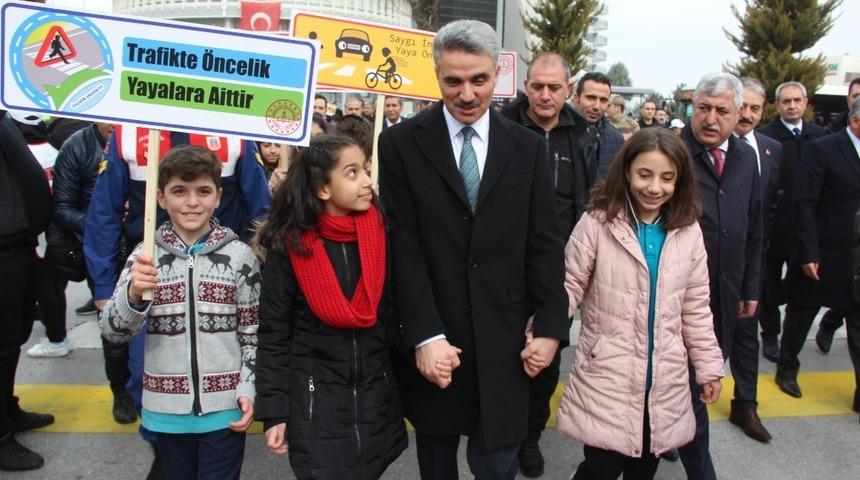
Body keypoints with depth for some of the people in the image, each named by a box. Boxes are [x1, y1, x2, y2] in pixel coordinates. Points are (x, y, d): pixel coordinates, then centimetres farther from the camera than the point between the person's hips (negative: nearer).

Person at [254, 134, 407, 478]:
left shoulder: (383, 234, -3)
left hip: (378, 398, 3)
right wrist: (274, 411, -6)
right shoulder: (289, 246, -10)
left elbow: (401, 313, 3)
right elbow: (274, 333, -6)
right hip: (314, 401, -2)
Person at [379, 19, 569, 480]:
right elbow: (403, 245, -8)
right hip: (432, 337, 0)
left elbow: (544, 245, 4)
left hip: (502, 338, 1)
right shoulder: (401, 143, -3)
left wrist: (551, 327, -1)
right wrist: (425, 336, -14)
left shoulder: (528, 147, 3)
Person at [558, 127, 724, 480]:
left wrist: (709, 366, 11)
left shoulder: (688, 231, 4)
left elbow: (696, 308, 10)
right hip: (607, 377, -4)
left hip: (664, 379, 4)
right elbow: (570, 288, -7)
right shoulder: (597, 223, -11)